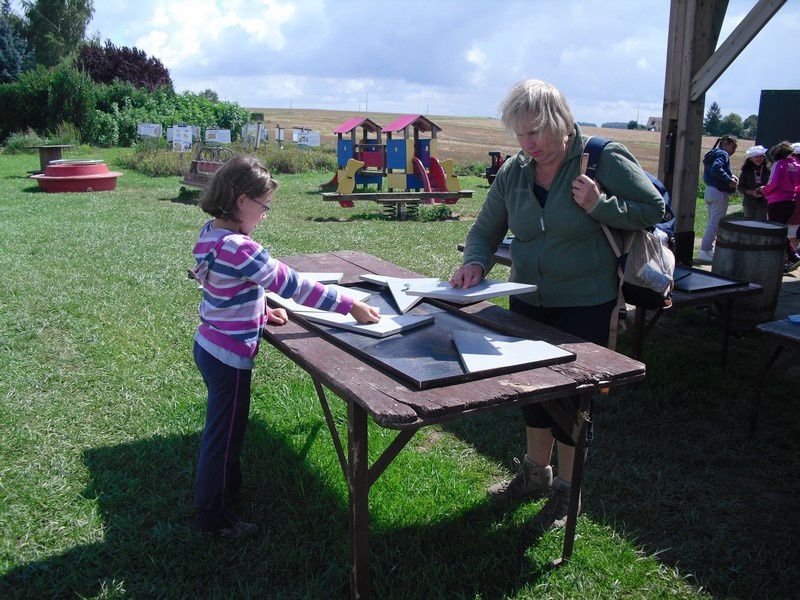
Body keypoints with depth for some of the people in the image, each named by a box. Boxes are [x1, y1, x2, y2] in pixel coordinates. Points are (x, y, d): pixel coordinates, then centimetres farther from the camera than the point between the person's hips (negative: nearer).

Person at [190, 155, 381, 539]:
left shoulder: (212, 234, 1)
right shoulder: (239, 248, -28)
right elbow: (293, 285, -26)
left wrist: (261, 312, 3)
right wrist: (350, 306, -19)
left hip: (210, 345, 9)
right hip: (229, 355, -9)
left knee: (225, 425, 26)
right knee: (225, 432, 8)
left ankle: (229, 486, 47)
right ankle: (213, 517, 26)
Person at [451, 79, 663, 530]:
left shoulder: (605, 159, -13)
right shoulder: (513, 172, -1)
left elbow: (654, 210, -8)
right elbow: (486, 229, 5)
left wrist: (600, 205, -22)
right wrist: (475, 262, -16)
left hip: (586, 306, -5)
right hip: (529, 302, 5)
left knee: (571, 397, 3)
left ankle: (566, 493, 25)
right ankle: (535, 474, 41)